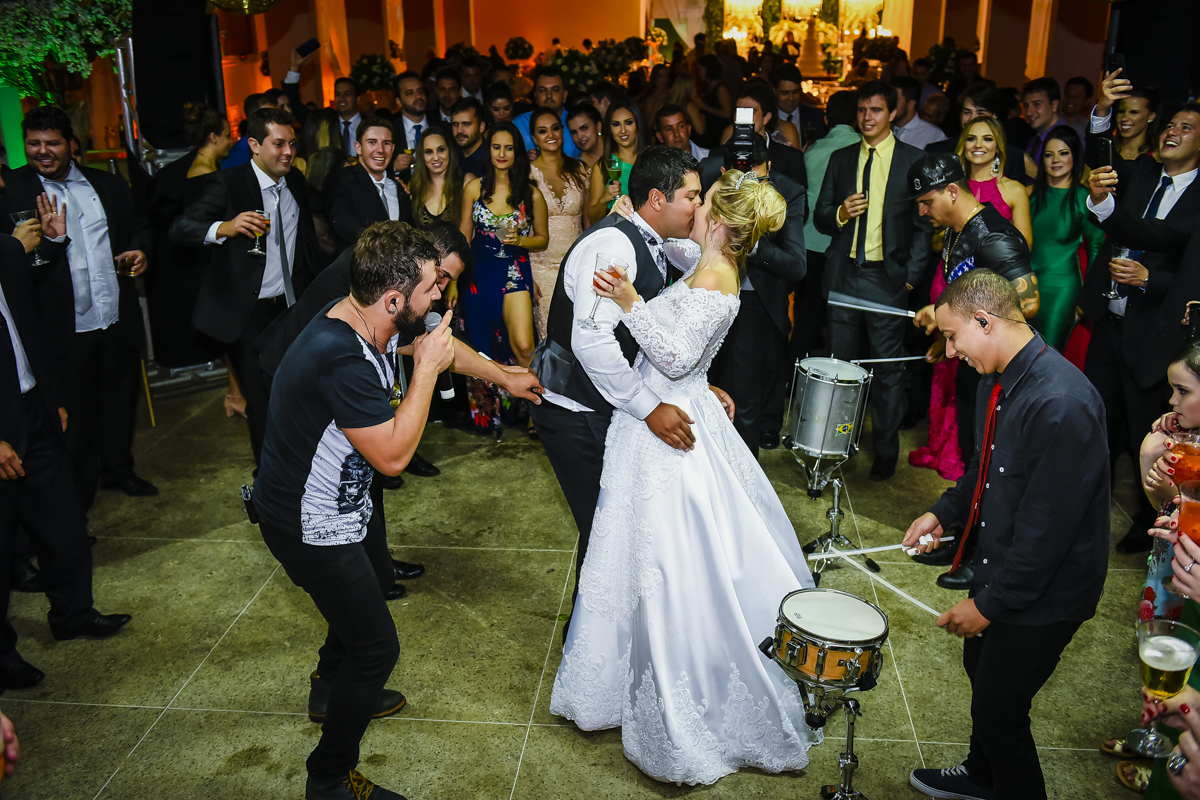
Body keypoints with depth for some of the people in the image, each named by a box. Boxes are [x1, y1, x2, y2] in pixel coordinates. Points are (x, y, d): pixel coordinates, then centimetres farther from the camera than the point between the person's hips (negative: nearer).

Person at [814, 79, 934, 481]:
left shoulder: (914, 160, 1)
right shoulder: (841, 159, 12)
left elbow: (924, 224, -1)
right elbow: (820, 217, 12)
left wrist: (912, 276, -9)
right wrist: (840, 213, -11)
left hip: (888, 278, -3)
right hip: (844, 273, 3)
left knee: (888, 368, 2)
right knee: (842, 364, 9)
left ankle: (886, 450, 14)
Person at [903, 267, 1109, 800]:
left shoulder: (1062, 405, -32)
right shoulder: (999, 379, -3)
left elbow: (1049, 529, -29)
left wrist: (989, 604, -21)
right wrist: (943, 513, 6)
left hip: (1042, 591, -9)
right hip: (1000, 566, 9)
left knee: (1000, 711, 6)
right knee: (981, 670, 27)